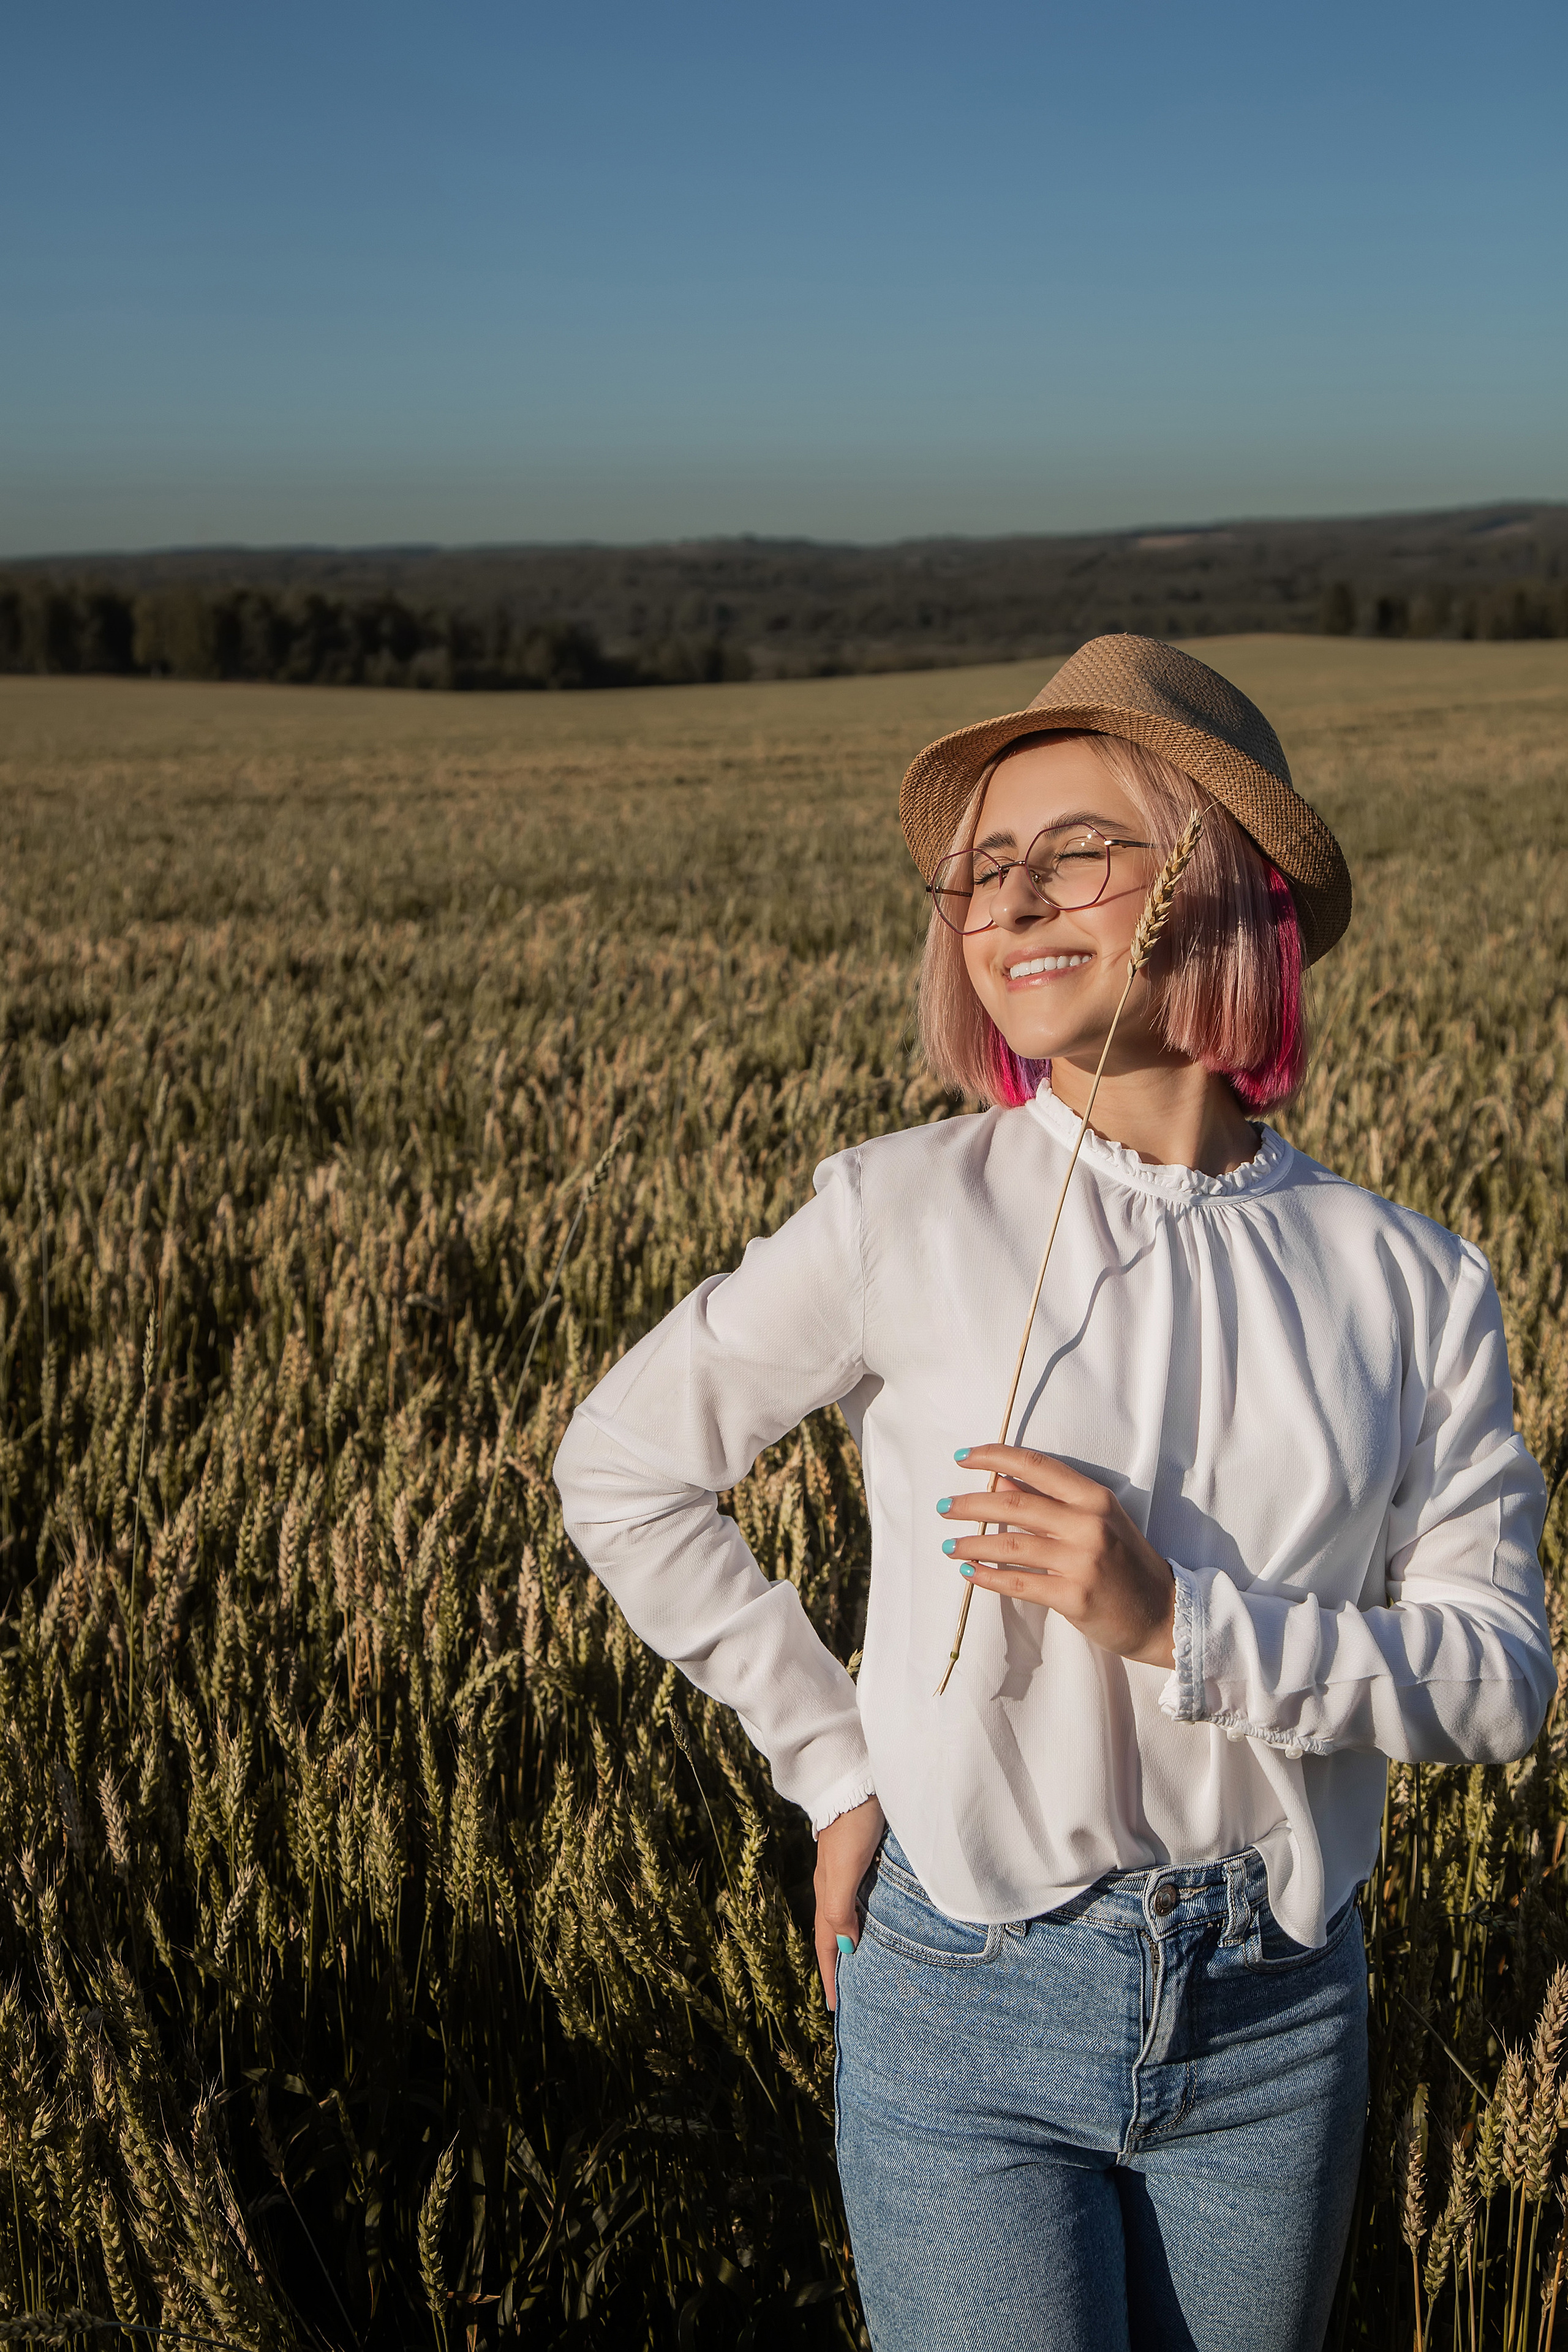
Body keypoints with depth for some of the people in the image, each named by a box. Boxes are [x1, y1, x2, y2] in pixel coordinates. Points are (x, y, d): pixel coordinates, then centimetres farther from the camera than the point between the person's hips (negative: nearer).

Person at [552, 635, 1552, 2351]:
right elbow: (622, 1472, 0)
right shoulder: (904, 1217, -9)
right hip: (973, 2005, -2)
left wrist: (1182, 1623, -20)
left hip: (1279, 2024, 3)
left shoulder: (1410, 1284, -5)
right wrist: (834, 1762, -2)